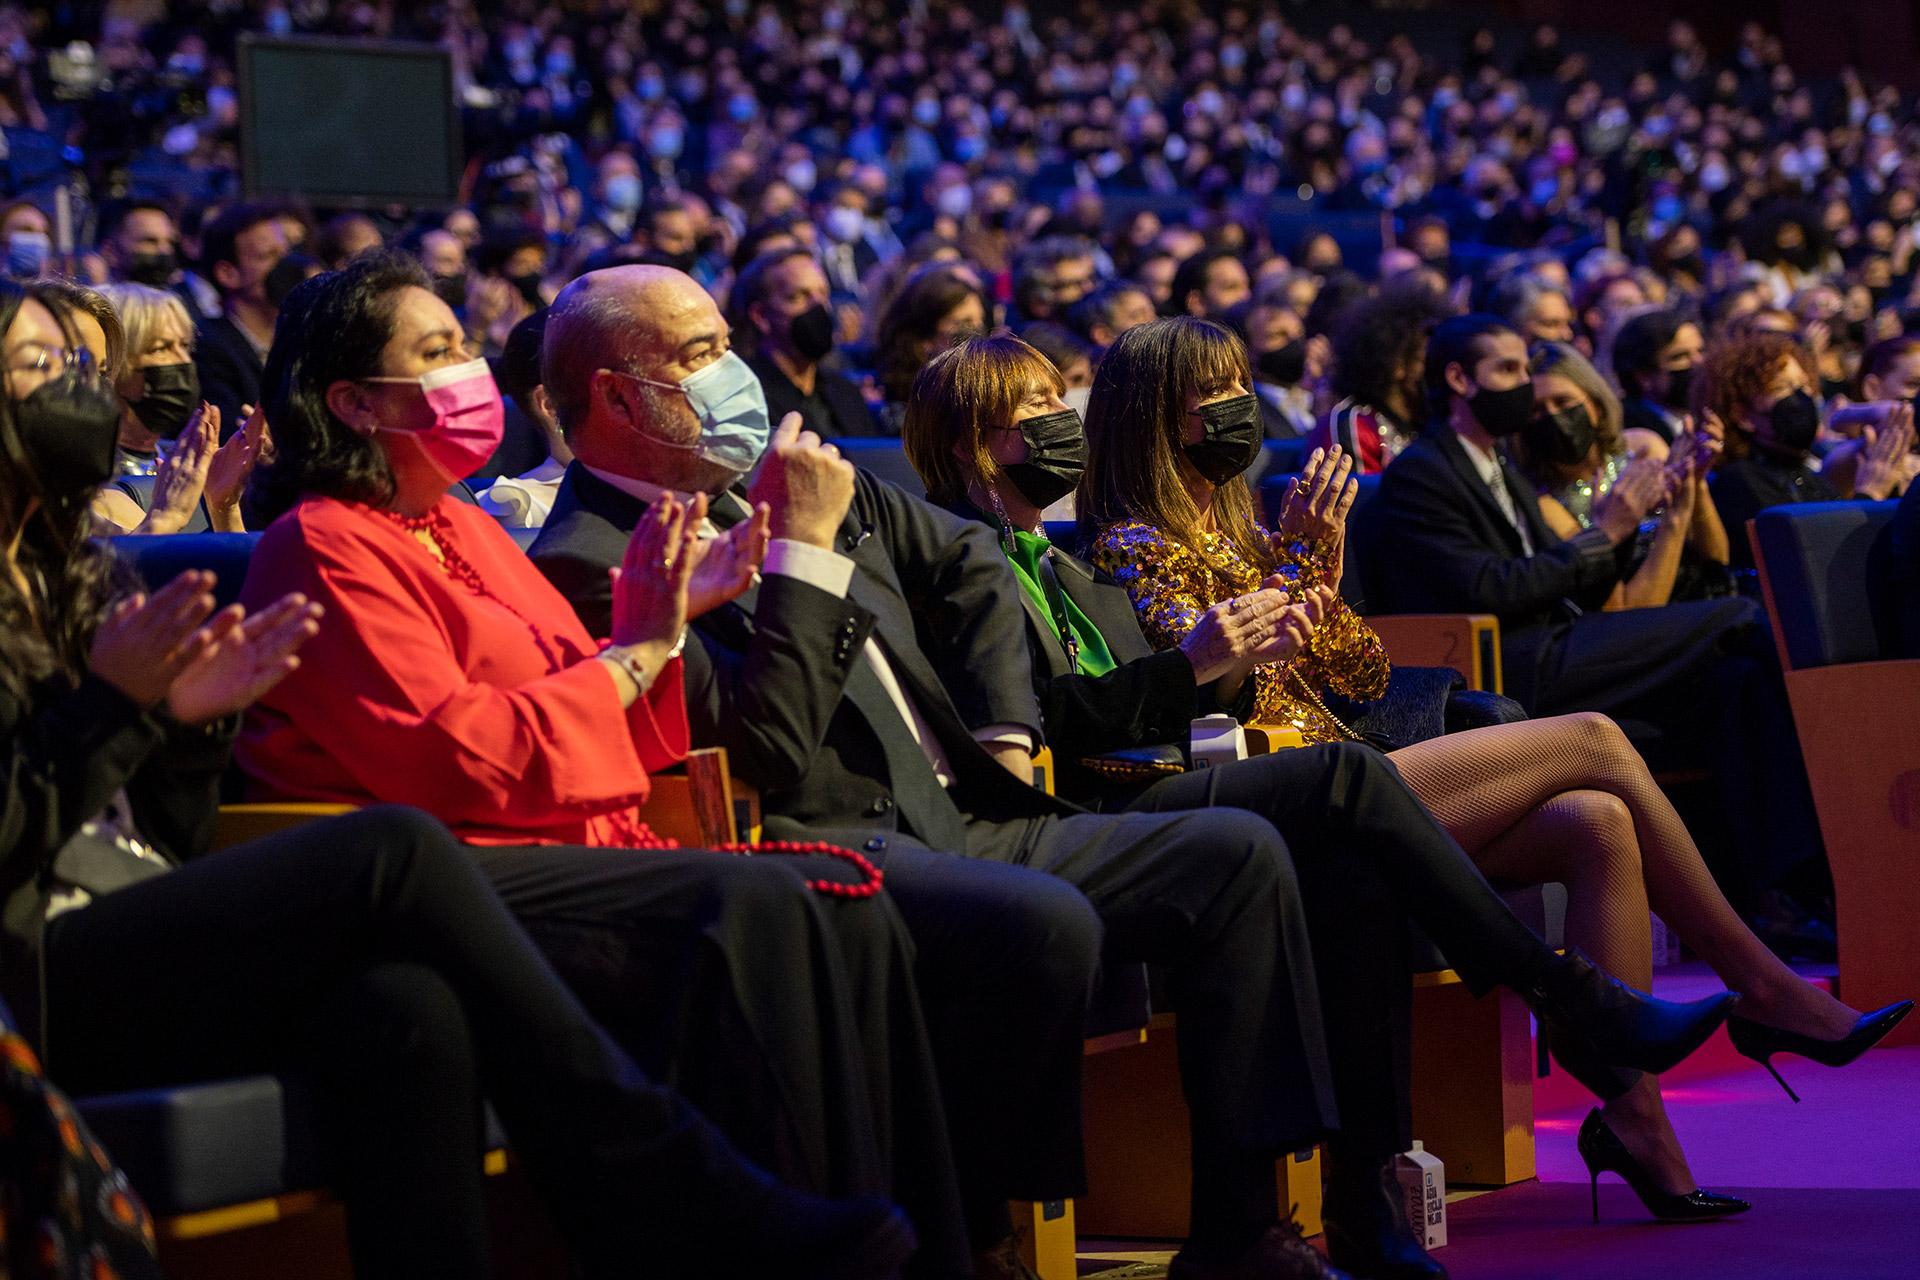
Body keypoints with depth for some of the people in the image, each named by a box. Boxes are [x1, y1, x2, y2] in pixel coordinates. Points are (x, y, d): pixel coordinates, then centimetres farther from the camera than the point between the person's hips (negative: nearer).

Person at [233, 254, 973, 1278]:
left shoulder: (465, 533, 23)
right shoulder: (322, 549, -4)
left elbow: (597, 733, 22)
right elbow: (456, 758, -16)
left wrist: (657, 620, 5)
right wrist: (636, 653, -9)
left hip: (579, 848, 9)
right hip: (458, 874, -9)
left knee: (840, 900, -15)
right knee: (753, 910, -29)